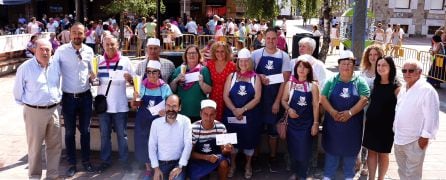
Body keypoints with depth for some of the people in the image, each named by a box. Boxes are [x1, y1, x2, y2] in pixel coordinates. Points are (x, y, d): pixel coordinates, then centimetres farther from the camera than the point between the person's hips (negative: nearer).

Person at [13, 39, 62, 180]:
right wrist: (27, 104, 8)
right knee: (35, 146, 6)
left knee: (55, 145, 10)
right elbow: (18, 91, 0)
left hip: (53, 110, 4)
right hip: (34, 112, -4)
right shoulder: (25, 68, -11)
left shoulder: (56, 66, 3)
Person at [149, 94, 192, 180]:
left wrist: (180, 167, -17)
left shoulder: (185, 121, -5)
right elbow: (152, 146, 2)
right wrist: (156, 168, -6)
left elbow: (188, 145, -10)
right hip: (161, 163, 2)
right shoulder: (156, 122, 1)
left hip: (178, 163, -2)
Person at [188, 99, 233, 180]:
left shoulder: (221, 127, -13)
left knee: (224, 163, -29)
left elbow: (223, 151, -7)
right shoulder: (193, 128, -18)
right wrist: (207, 157, -28)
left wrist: (226, 150, -32)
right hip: (198, 158, -2)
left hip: (215, 156, 2)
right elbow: (190, 153, -12)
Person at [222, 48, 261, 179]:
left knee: (249, 140, 8)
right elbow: (225, 96, -2)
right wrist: (234, 110, -16)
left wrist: (243, 109, -17)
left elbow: (257, 98, -7)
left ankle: (248, 165, 29)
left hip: (250, 115, -1)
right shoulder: (231, 76, 4)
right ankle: (232, 164, 29)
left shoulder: (255, 78, 1)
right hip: (232, 114, 1)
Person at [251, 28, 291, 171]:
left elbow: (284, 80, -4)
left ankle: (272, 158, 25)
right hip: (258, 97, 0)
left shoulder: (284, 56, -1)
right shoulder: (256, 54, -1)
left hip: (275, 98, 0)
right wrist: (259, 76, -15)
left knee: (273, 130, 9)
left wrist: (277, 101, -9)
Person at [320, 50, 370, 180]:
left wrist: (350, 113, -20)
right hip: (333, 122, 0)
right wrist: (333, 112, -17)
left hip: (352, 124, 0)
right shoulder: (332, 81, 4)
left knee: (350, 150, 10)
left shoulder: (360, 82, 1)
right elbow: (323, 98, -2)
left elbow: (364, 100, -8)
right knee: (331, 149, 8)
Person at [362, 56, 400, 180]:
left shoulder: (396, 87, -11)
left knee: (383, 154, 9)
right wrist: (367, 118, 11)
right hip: (371, 123, 5)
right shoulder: (375, 83, 5)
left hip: (386, 125, -5)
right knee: (371, 151, 10)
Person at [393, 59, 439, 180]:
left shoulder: (427, 90, -17)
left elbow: (431, 116, -19)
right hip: (398, 138, 8)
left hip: (415, 141, -8)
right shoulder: (403, 88, 9)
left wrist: (425, 136, -18)